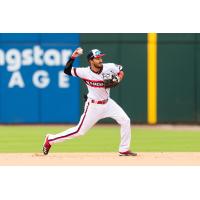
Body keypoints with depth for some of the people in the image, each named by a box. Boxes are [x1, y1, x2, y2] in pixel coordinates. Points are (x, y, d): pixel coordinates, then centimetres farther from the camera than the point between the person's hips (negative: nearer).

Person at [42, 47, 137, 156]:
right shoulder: (85, 72, -18)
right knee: (80, 131, -2)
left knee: (125, 121, -4)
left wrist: (117, 80, -12)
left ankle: (124, 150, 8)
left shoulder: (109, 67, -10)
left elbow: (121, 72, 8)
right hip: (93, 106, -5)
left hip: (108, 103, 5)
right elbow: (67, 71, -12)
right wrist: (73, 57, -25)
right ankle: (50, 139, 11)